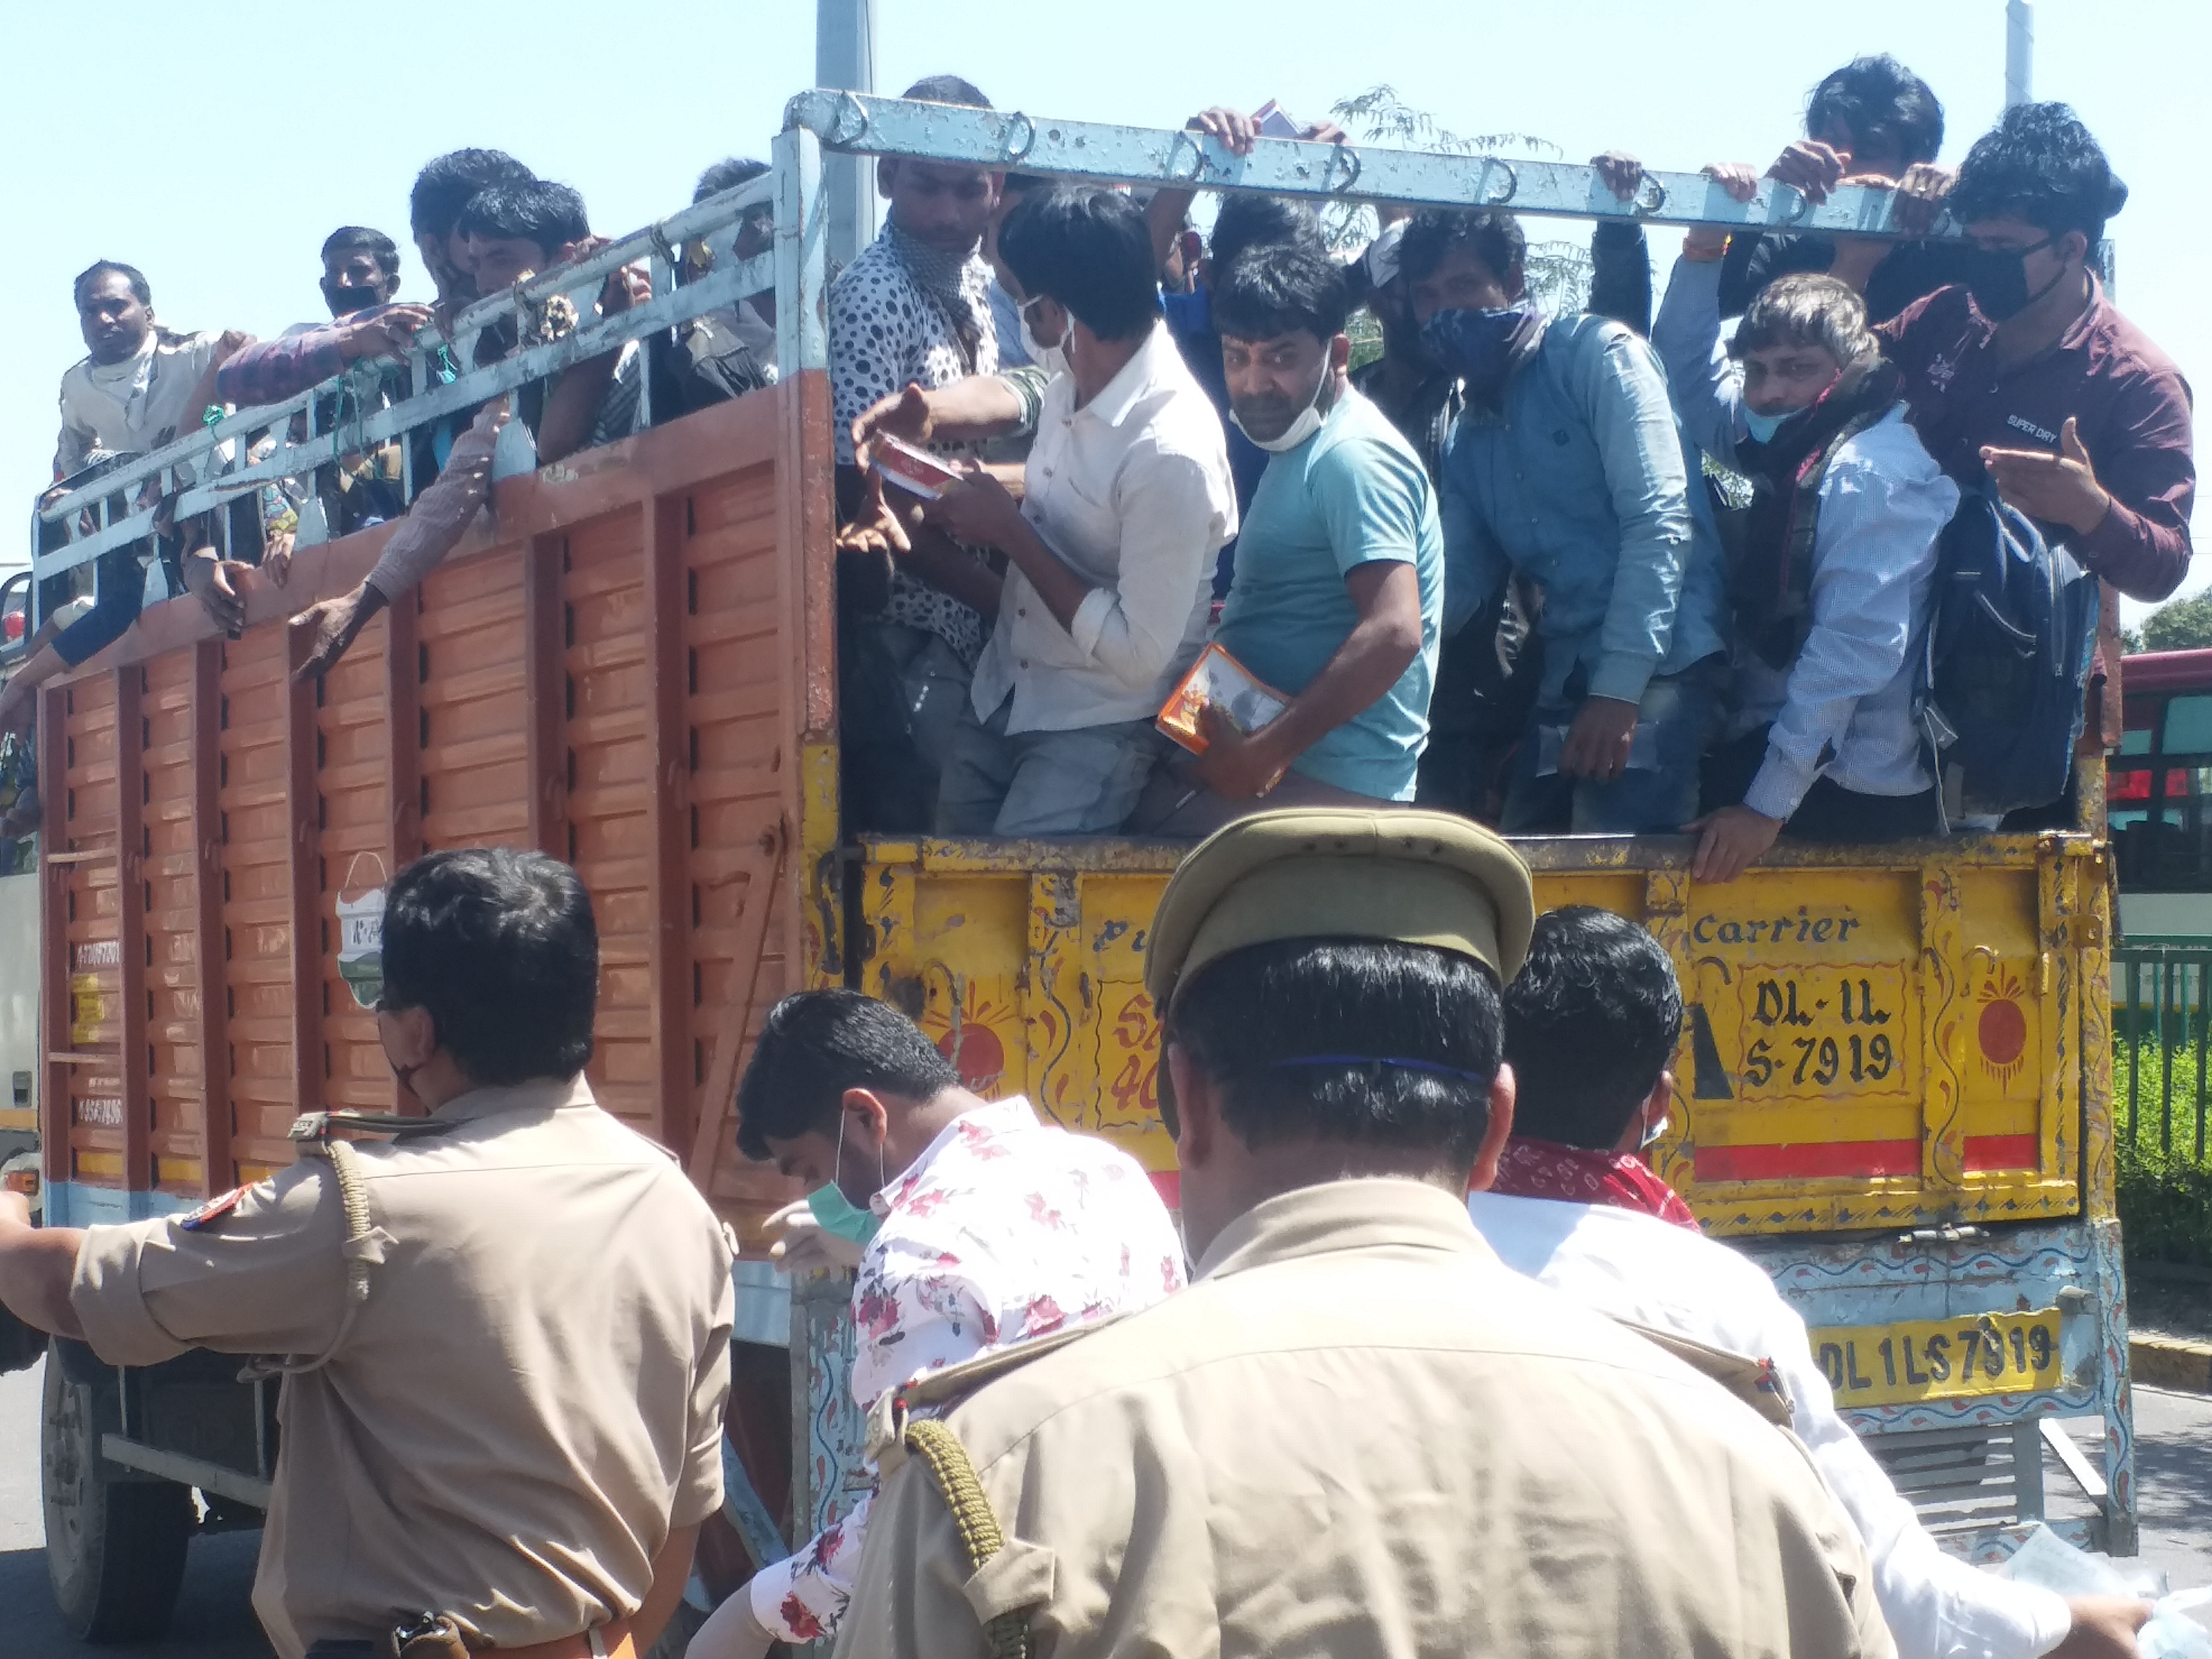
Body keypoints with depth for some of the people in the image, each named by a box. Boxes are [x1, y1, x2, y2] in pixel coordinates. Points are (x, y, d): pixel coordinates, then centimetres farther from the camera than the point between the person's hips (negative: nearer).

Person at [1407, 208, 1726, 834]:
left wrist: (1619, 689, -18)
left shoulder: (1597, 353, -4)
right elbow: (1457, 583, 14)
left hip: (1654, 667, -7)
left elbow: (1660, 522, -13)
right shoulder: (1468, 435, 18)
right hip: (1564, 681, 8)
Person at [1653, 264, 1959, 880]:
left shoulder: (1867, 474, -19)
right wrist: (1699, 262, 11)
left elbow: (1850, 651, -25)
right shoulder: (1799, 447, 12)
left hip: (1853, 797, -10)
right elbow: (1689, 375, 26)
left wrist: (1767, 805, -25)